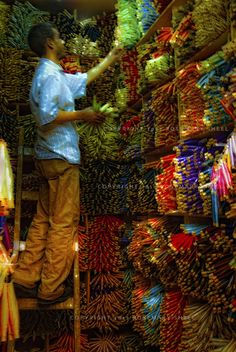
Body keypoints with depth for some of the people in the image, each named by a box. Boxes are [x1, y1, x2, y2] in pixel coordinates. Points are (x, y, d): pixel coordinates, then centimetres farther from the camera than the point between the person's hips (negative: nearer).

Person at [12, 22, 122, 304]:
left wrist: (110, 59, 39)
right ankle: (51, 289, 7)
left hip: (49, 157, 10)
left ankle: (25, 279, 19)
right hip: (60, 158, -10)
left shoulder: (54, 75, 19)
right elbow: (47, 114, -26)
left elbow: (84, 79, 31)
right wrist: (82, 115, -14)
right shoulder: (51, 75, -12)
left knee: (43, 220, 12)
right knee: (63, 223, -3)